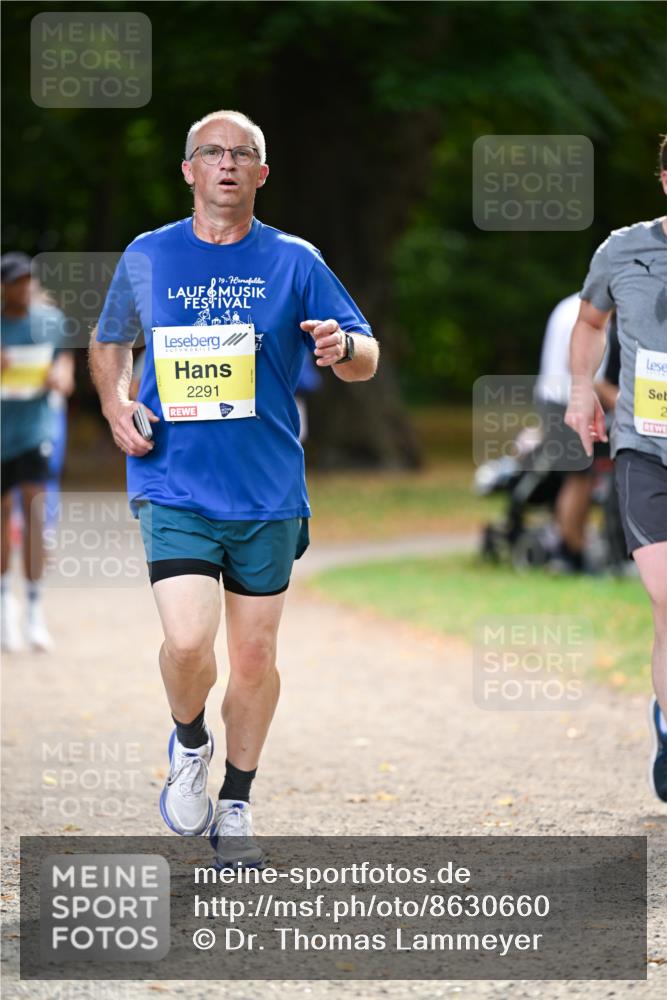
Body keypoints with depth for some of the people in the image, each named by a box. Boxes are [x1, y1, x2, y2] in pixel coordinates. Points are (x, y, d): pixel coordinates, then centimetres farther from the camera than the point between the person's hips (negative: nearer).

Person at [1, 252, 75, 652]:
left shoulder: (51, 321, 0)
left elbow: (66, 380, 5)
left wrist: (59, 378, -19)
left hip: (38, 427, 0)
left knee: (36, 512, -14)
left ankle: (36, 611, -12)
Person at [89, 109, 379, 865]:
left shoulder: (294, 261, 2)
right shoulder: (146, 258, 5)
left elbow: (365, 358, 2)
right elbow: (108, 341, 21)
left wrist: (343, 347, -22)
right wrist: (114, 405, 1)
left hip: (267, 491, 1)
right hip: (174, 485, -1)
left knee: (254, 652, 6)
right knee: (188, 640, -18)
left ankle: (237, 804, 23)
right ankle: (189, 744, 14)